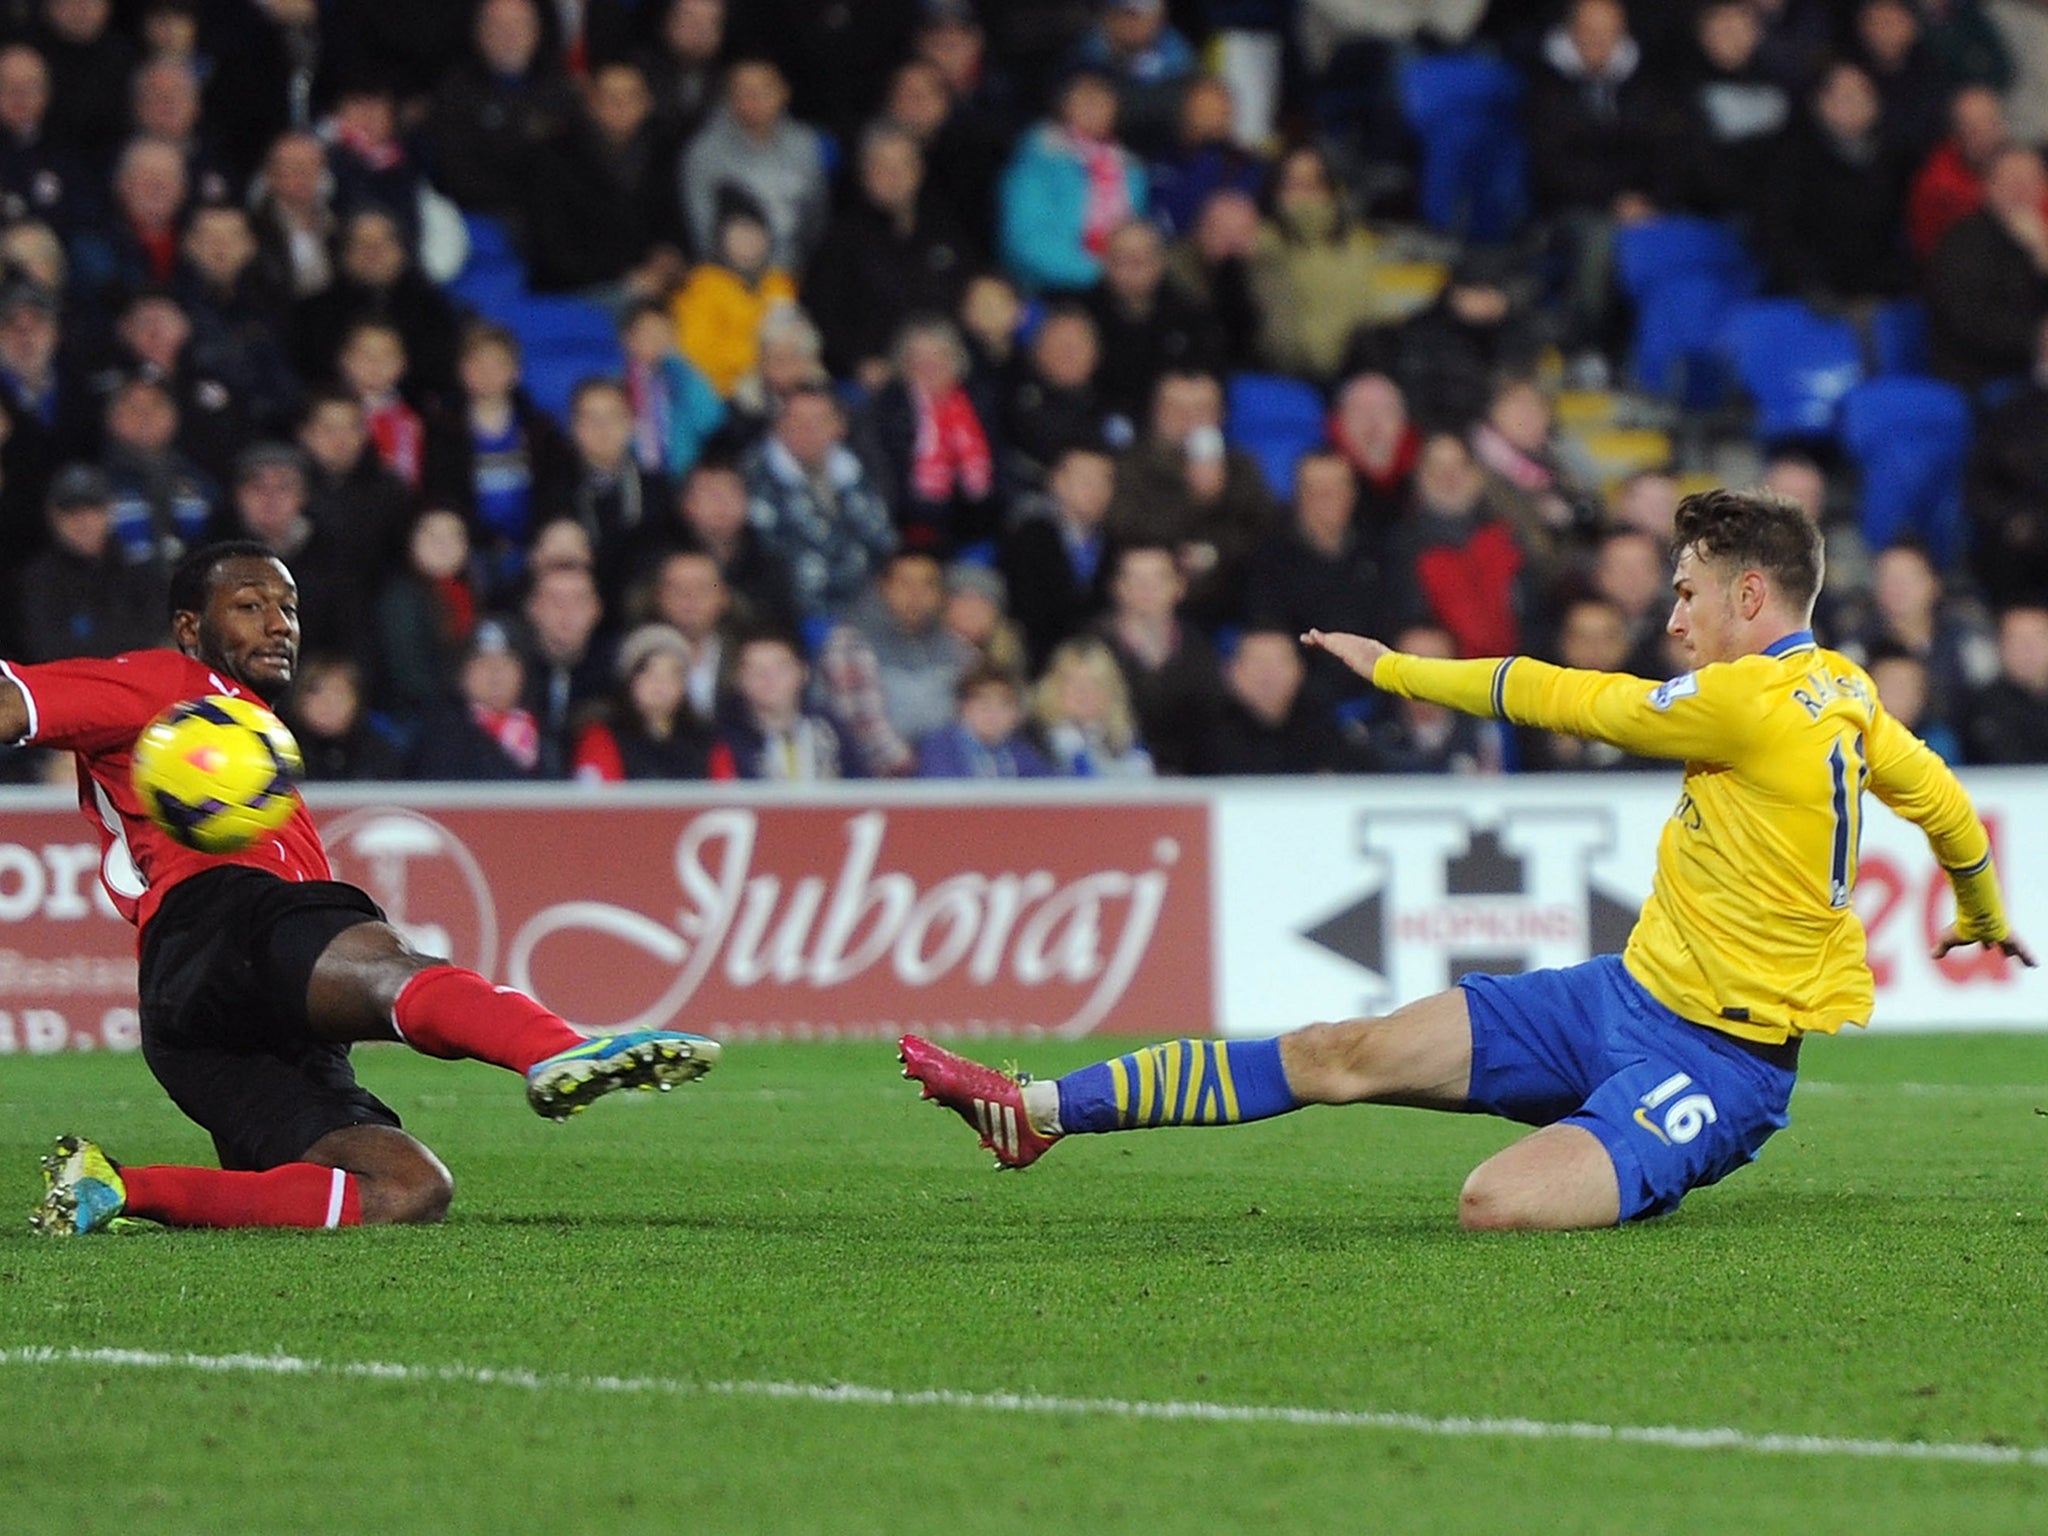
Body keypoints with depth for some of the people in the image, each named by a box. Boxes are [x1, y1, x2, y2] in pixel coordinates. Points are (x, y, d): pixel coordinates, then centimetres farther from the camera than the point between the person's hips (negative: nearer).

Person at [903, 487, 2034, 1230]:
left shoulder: (1752, 702, -20)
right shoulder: (1842, 690, 8)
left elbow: (1565, 698, -10)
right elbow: (1938, 796, 25)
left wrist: (1393, 669, 4)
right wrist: (1984, 915, 47)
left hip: (1714, 1063, -10)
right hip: (1627, 992, 10)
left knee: (1496, 1204, -33)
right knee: (1347, 1052, -1)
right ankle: (1040, 1109, -1)